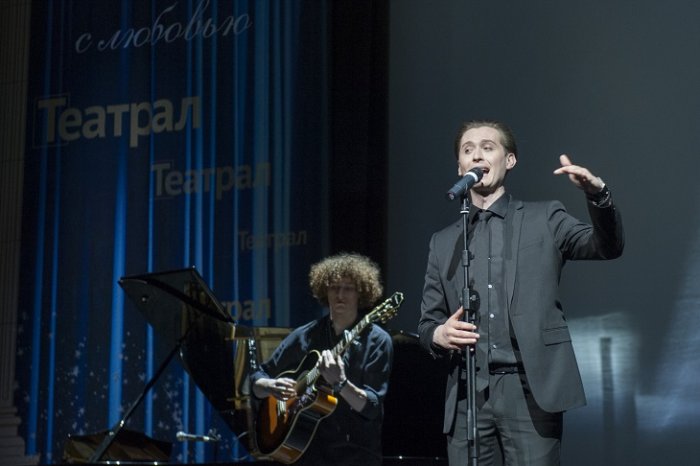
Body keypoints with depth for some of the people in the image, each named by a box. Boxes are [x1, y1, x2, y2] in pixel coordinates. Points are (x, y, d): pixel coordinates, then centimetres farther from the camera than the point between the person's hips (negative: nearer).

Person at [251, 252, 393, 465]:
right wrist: (270, 386, -11)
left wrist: (339, 383, -24)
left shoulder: (377, 342, -3)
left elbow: (372, 407, -9)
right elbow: (257, 380, 10)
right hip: (310, 447, 2)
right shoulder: (305, 337, 6)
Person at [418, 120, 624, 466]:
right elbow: (426, 322, 18)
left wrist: (597, 194, -23)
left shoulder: (543, 219, 10)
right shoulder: (443, 242, 18)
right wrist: (438, 334, -6)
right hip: (467, 395, 3)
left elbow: (607, 246, -5)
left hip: (531, 390, -3)